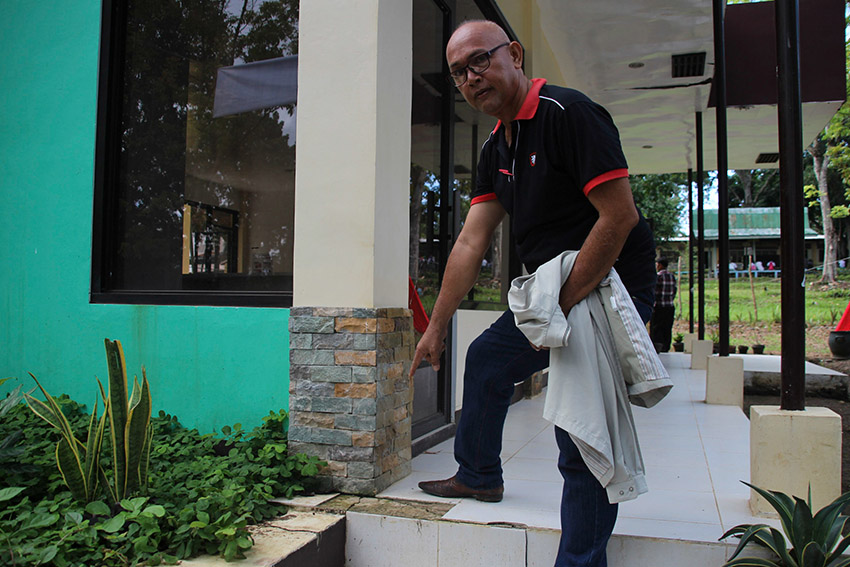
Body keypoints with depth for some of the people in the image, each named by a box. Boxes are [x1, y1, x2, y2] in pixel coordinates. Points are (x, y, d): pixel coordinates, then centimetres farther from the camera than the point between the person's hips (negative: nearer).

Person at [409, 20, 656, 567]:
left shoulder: (568, 113, -19)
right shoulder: (496, 148, 9)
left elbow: (620, 216, -24)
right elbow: (471, 242, 8)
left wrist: (564, 305, -20)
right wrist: (436, 326, 8)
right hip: (554, 291, 9)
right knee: (487, 359, 20)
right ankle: (479, 476, 39)